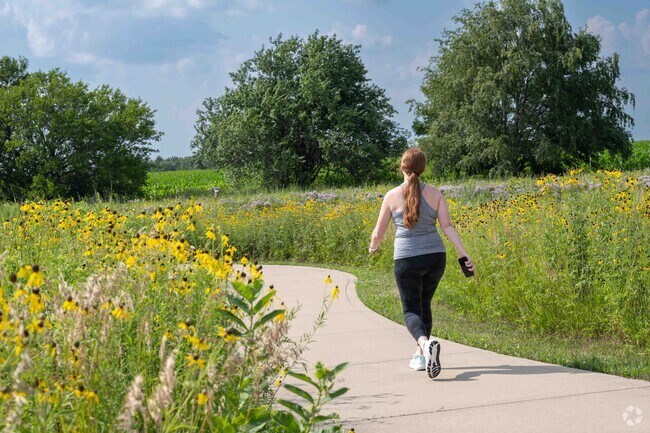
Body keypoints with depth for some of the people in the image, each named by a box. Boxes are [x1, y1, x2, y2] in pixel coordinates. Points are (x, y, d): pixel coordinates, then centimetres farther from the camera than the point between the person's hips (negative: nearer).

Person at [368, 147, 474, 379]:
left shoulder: (392, 196, -4)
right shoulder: (435, 194, 1)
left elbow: (378, 232, 3)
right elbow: (448, 227, -7)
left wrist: (373, 246, 24)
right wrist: (465, 255, -6)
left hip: (407, 260, -3)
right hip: (435, 257, 3)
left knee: (411, 310, 4)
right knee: (424, 304, 23)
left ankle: (426, 343, -27)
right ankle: (421, 356, 26)